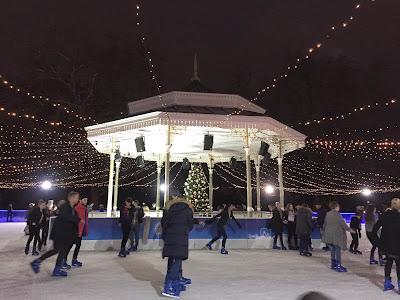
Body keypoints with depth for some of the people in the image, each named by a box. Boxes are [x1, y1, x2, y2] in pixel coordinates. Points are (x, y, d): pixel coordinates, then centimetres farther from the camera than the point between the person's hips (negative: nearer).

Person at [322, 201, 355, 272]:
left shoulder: (328, 214, 11)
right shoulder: (337, 214, -13)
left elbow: (325, 224, 18)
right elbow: (343, 223, -11)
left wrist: (324, 231, 31)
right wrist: (349, 229, 1)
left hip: (329, 234, 7)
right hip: (336, 234, -7)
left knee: (333, 249, 15)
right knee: (338, 249, -4)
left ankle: (333, 264, 20)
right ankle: (338, 266, -5)